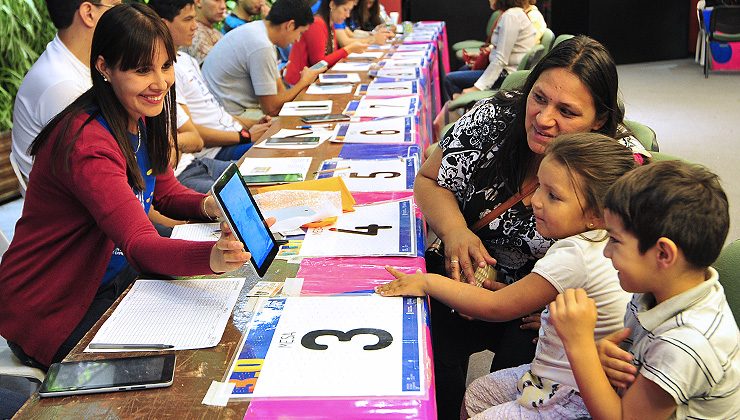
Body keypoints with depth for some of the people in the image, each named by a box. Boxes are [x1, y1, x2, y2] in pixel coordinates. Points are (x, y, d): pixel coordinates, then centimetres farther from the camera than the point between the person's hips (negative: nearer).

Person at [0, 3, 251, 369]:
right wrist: (211, 256, -57)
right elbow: (140, 246, -37)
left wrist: (207, 206, -15)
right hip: (51, 315, -8)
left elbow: (166, 192, 8)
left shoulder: (140, 120, 0)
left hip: (111, 279, 8)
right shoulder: (88, 143, -29)